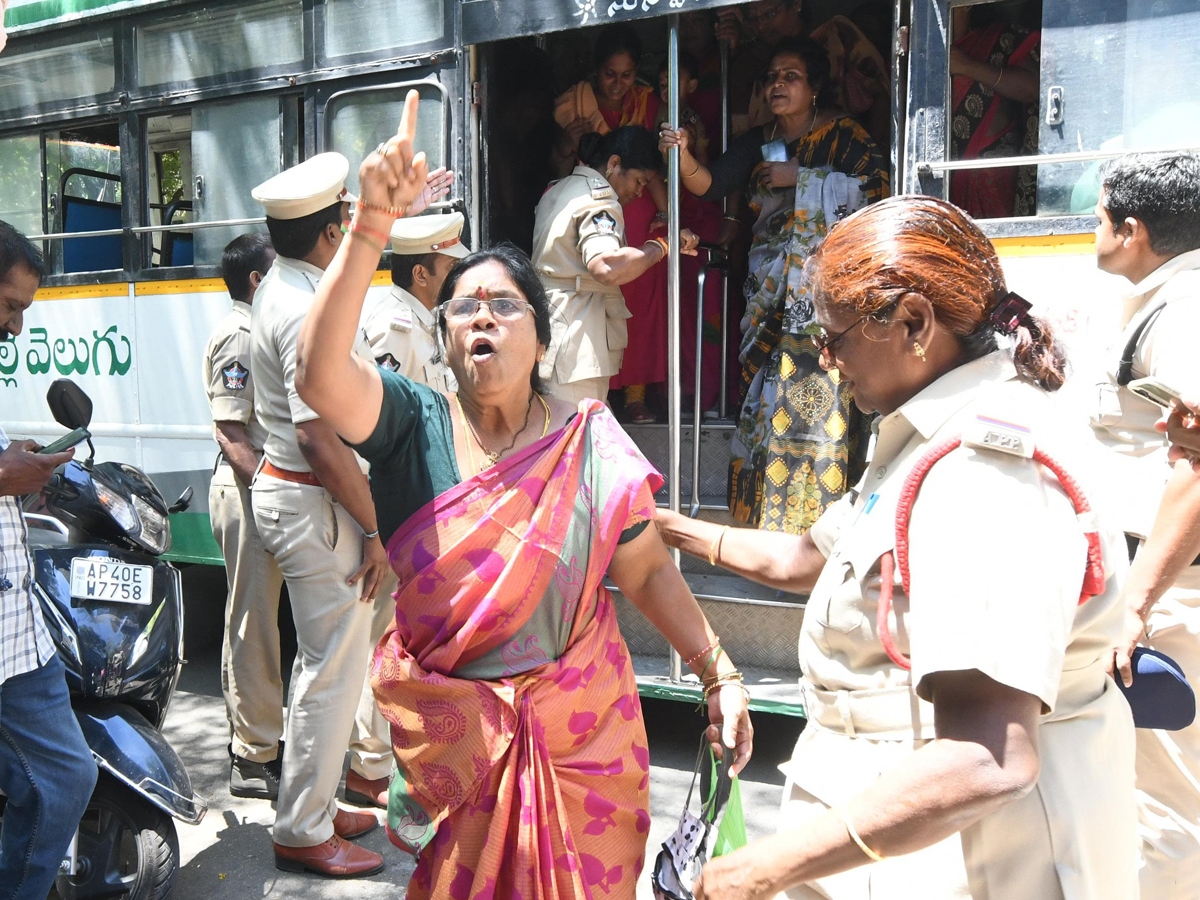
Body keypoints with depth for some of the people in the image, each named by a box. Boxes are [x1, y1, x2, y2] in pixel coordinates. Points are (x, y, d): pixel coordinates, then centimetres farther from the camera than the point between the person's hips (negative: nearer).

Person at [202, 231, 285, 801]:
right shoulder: (238, 336, -14)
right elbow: (229, 431, -21)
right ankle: (254, 758, 3)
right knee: (252, 622, -5)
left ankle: (255, 729, 30)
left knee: (255, 619, 18)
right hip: (247, 492, -10)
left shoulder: (253, 331, 19)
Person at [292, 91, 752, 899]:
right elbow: (322, 374, -28)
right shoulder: (411, 424, -8)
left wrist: (721, 674, -11)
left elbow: (648, 571, -1)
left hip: (577, 721, 1)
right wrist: (373, 223, -36)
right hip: (449, 723, 0)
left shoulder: (588, 442, -5)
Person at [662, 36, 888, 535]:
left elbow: (875, 185, -13)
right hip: (772, 291, 4)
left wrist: (800, 178, -13)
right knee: (768, 395, 1)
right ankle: (770, 512, 9)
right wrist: (683, 156, -22)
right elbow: (711, 183, -1)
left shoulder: (841, 133, 0)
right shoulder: (758, 141, 12)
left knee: (821, 395, -11)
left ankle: (823, 508, -3)